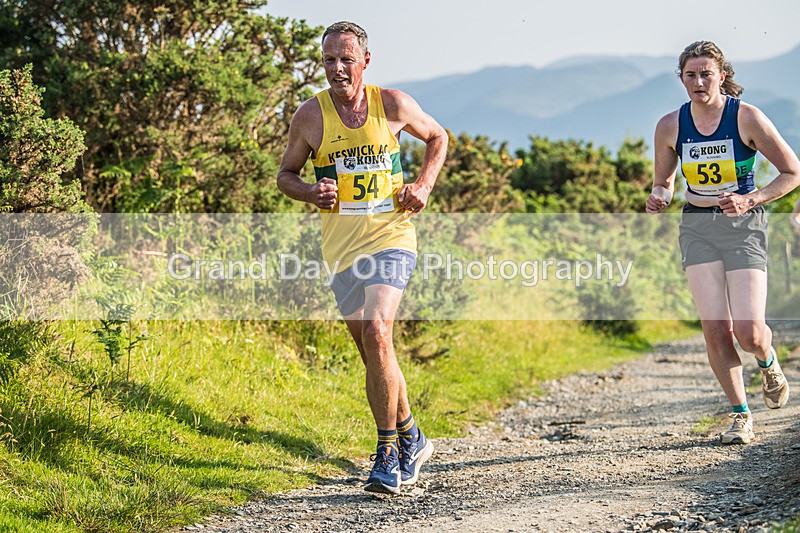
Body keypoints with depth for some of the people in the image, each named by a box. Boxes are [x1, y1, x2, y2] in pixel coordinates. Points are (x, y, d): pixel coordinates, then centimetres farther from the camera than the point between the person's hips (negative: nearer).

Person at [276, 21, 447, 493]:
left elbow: (438, 138, 17)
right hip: (342, 249, 3)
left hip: (391, 237, -3)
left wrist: (423, 185, 1)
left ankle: (389, 451, -14)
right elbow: (286, 174, 12)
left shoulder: (392, 104, -1)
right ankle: (411, 440, 29)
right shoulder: (311, 115, 0)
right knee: (374, 356, 9)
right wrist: (312, 193, -10)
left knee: (376, 333, -23)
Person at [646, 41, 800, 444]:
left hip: (743, 226, -3)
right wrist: (658, 198, -8)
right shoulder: (670, 126, 0)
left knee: (749, 332, -12)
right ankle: (741, 415, 9)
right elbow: (663, 181, 16)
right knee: (715, 327, -8)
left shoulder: (747, 118, -9)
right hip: (697, 227, 3)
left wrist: (750, 201, -16)